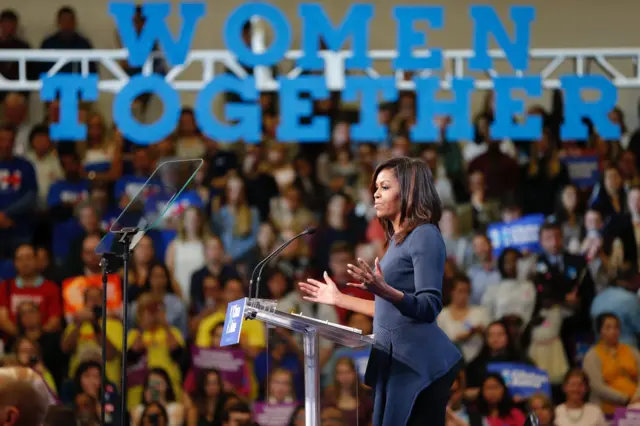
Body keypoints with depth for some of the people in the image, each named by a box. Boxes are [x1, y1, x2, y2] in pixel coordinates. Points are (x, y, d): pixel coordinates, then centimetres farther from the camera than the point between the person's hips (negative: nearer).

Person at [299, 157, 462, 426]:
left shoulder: (425, 235, -10)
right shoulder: (398, 241, 18)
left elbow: (429, 308, -19)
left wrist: (385, 291, -35)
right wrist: (338, 299, 26)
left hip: (417, 362, -9)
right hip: (393, 361, 10)